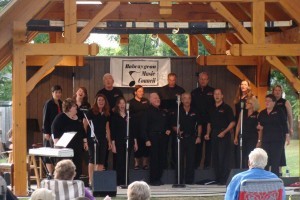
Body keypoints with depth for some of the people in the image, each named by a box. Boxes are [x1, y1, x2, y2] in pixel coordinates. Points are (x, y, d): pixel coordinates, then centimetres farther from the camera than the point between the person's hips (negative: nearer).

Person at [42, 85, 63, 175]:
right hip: (50, 131, -6)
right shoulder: (48, 104, -6)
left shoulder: (61, 104, 12)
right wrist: (46, 132, -14)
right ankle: (50, 174, 2)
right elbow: (45, 118, -9)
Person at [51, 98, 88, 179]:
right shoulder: (60, 117, -6)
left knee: (78, 169, 4)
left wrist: (85, 141, 21)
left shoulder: (77, 118, 15)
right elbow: (54, 130, -13)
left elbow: (82, 130, 25)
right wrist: (57, 143, -20)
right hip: (66, 147, -7)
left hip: (77, 147, 7)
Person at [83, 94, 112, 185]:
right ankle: (91, 180, -5)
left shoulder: (106, 114, 13)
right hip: (93, 139, -6)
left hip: (103, 139, 6)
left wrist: (109, 141, 17)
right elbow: (85, 125, -6)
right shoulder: (91, 112, -4)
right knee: (93, 160, -8)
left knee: (101, 161, 4)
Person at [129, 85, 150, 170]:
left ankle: (145, 163, 8)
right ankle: (137, 163, 7)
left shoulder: (146, 101, 12)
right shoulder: (131, 102, 3)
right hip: (136, 127, -2)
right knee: (137, 145, -1)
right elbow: (129, 115, 0)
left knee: (145, 145, 1)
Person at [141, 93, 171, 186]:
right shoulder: (148, 112, -2)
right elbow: (144, 127, -7)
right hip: (153, 138, -6)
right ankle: (153, 180, -2)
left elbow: (167, 124, 28)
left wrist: (168, 130, 6)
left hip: (162, 137, 6)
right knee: (154, 159, -7)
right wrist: (146, 139, -14)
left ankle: (158, 178, 13)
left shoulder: (163, 112, 18)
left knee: (162, 158, 4)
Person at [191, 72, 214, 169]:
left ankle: (207, 164, 9)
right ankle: (196, 164, 11)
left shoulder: (212, 92, 2)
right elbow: (191, 106, 9)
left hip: (209, 121, -2)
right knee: (197, 143, 5)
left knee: (209, 143, 2)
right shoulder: (194, 93, 11)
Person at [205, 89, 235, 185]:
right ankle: (217, 178, 14)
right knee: (215, 158, 7)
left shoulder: (226, 108, -3)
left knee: (223, 158, -8)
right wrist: (208, 133, 9)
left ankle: (224, 179, -6)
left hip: (223, 135, -6)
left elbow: (232, 122, -7)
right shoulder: (212, 109, 16)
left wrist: (224, 132, -17)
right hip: (214, 135, 6)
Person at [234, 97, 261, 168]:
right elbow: (238, 125, 12)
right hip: (243, 138, 4)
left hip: (253, 138, -4)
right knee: (243, 158, 6)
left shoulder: (257, 115, -4)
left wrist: (259, 141, -10)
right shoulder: (243, 113, 9)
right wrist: (236, 137, 8)